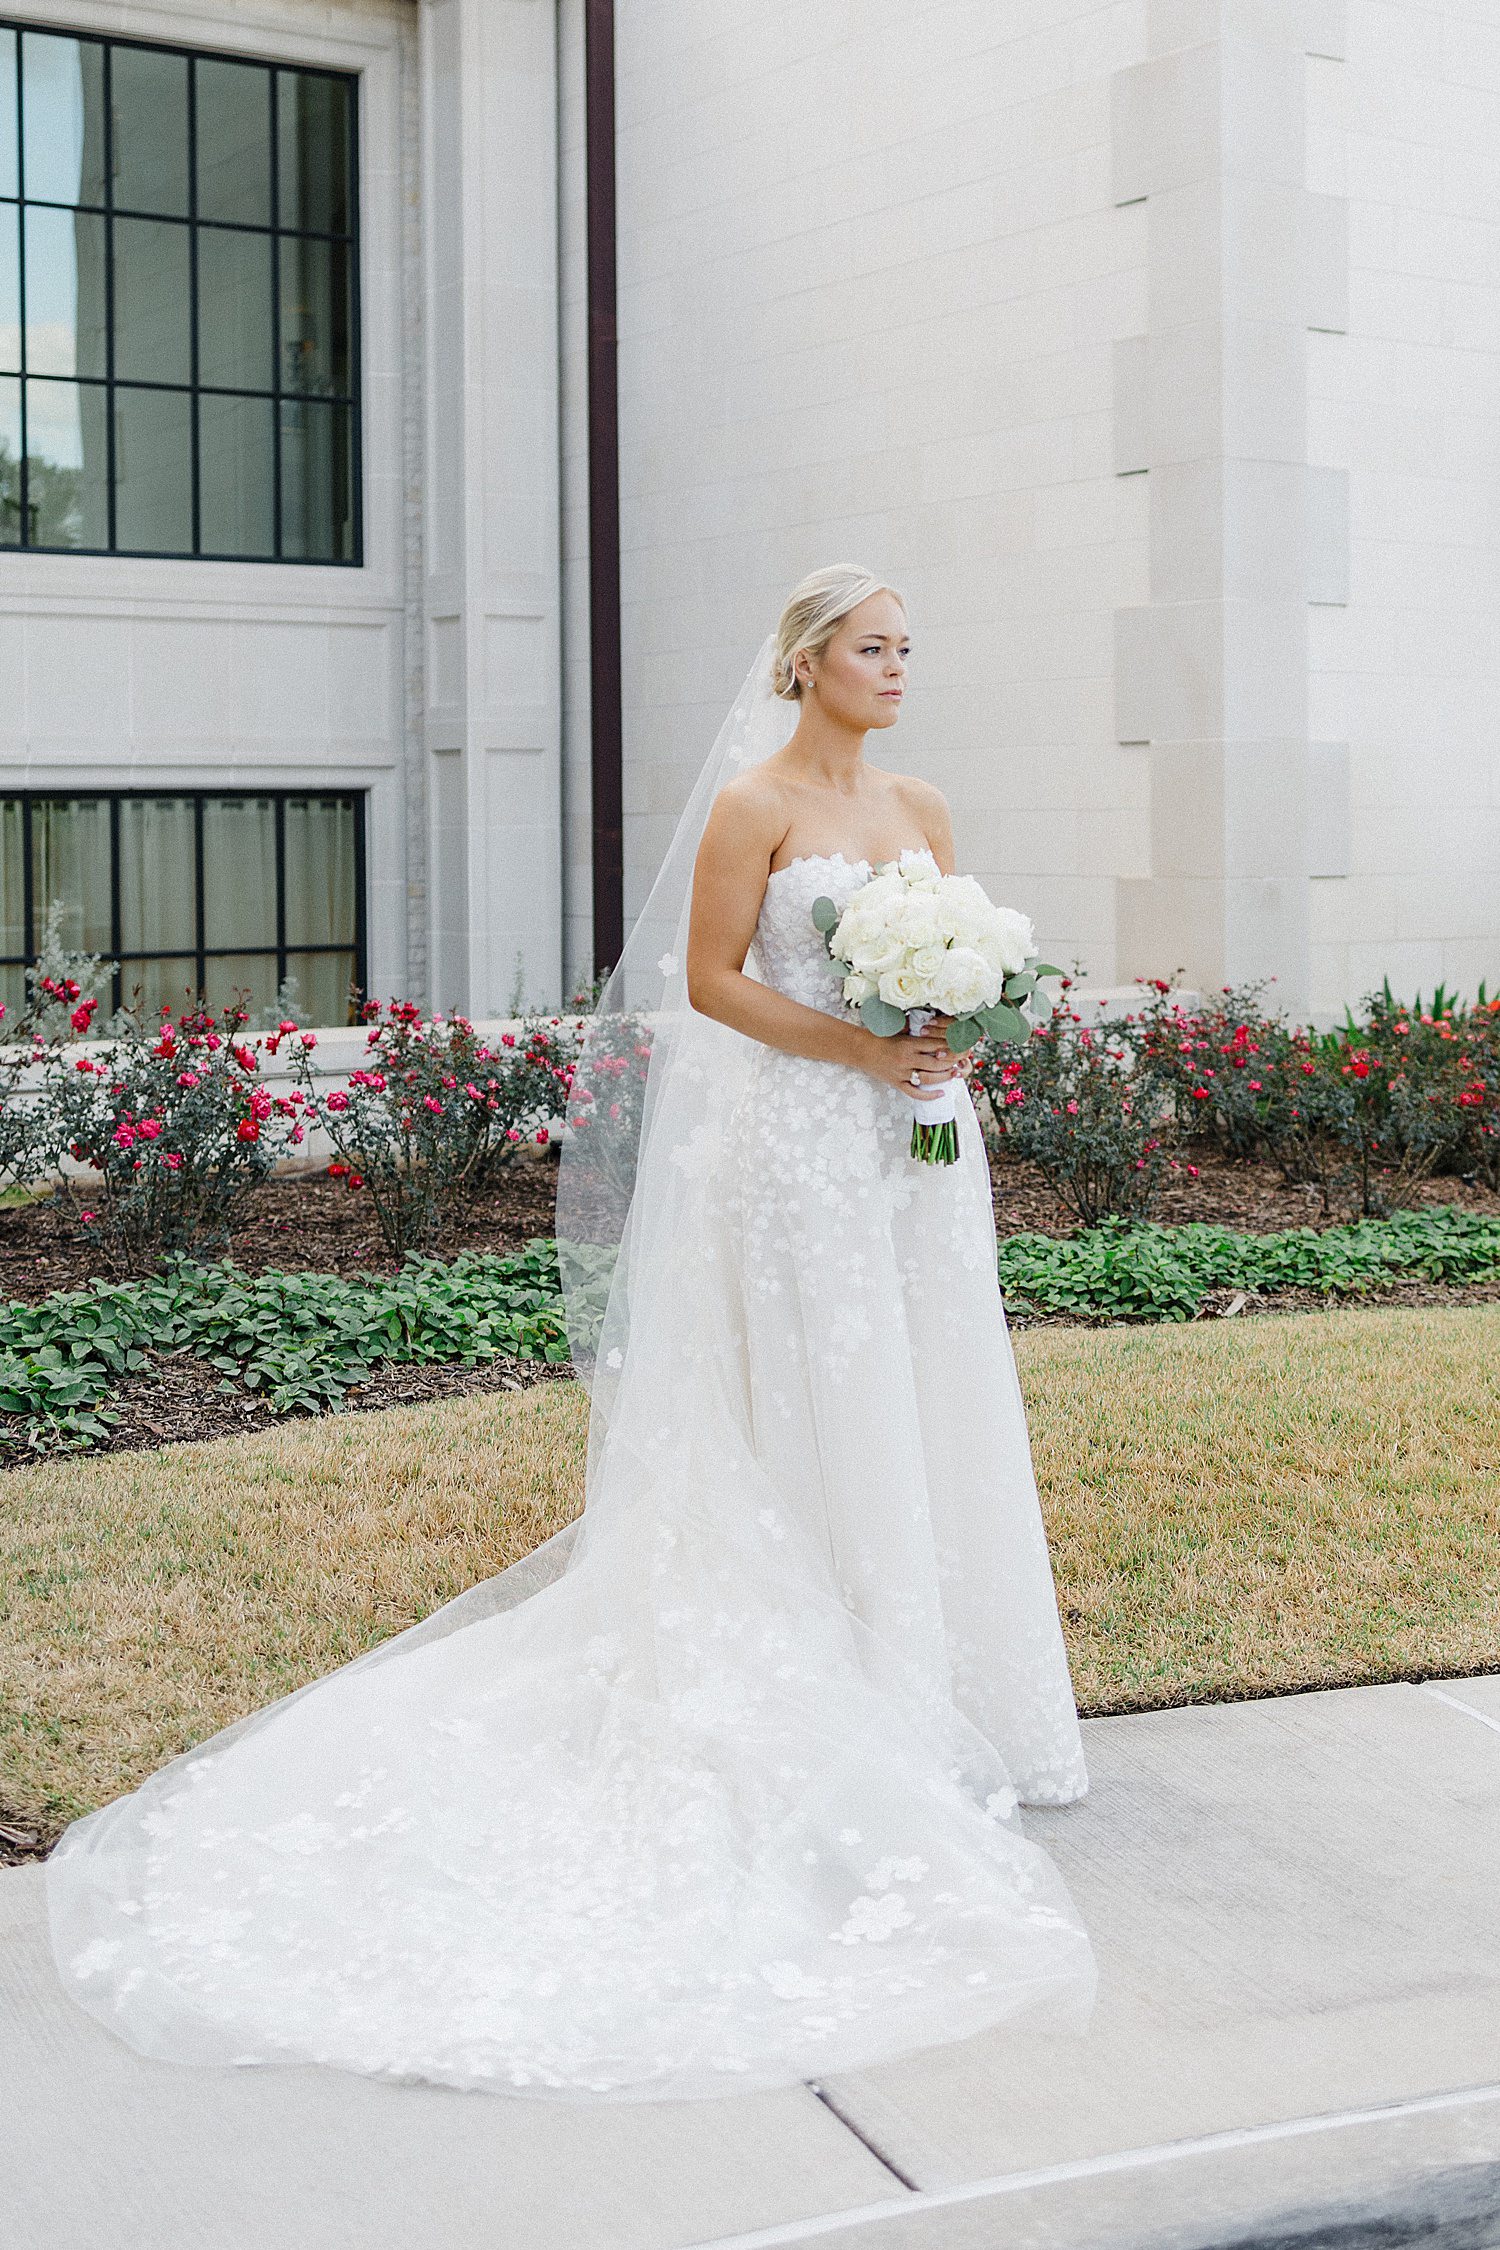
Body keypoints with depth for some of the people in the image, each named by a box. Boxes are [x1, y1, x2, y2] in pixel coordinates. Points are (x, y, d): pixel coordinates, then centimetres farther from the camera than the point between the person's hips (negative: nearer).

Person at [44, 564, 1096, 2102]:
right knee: (812, 1427, -2)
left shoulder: (919, 808, 13)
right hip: (794, 1149, -7)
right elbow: (712, 980, -9)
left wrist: (950, 1037, -5)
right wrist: (860, 1050, -16)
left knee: (924, 1416, 9)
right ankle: (837, 1728, 6)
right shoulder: (751, 804, -7)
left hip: (914, 1148, 7)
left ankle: (937, 1710, 20)